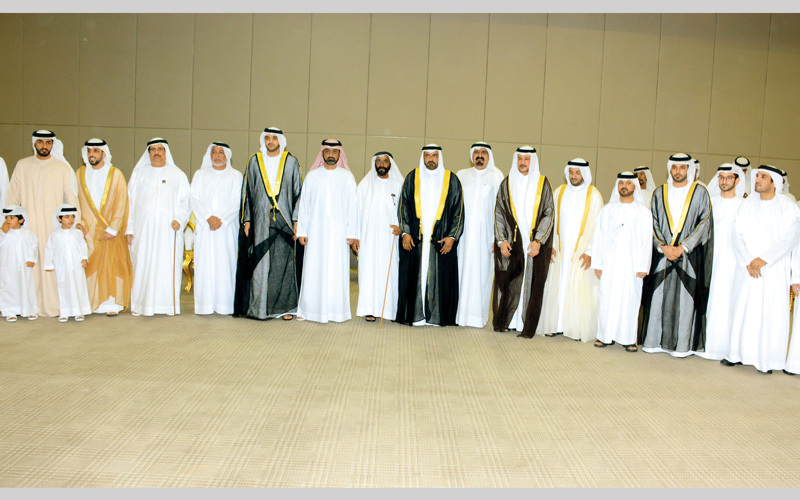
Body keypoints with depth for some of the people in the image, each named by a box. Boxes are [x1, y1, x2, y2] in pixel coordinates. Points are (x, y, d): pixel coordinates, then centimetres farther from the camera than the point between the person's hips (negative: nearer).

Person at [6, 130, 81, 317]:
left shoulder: (62, 168, 7)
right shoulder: (22, 166, 11)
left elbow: (71, 196, 6)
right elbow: (13, 195, 13)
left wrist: (76, 220, -1)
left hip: (53, 224, -1)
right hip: (28, 223, 2)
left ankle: (53, 305, 0)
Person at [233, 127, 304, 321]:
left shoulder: (291, 162, 6)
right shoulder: (254, 162, 9)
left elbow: (298, 192, 5)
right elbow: (247, 192, 10)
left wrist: (296, 220, -2)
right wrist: (246, 220, 4)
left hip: (284, 221, -1)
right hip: (260, 220, 1)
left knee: (284, 262, -1)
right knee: (259, 262, 1)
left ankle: (286, 306, 6)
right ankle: (257, 306, 10)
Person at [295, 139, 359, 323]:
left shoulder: (347, 177, 6)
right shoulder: (312, 176, 8)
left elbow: (353, 206, 3)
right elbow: (304, 204, 7)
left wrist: (352, 233, -4)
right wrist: (302, 231, 0)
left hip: (339, 232, -1)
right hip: (316, 230, 1)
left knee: (337, 270, 0)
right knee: (313, 269, 1)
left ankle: (336, 310, 8)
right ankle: (309, 308, 11)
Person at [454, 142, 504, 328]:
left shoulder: (496, 176, 5)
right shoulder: (462, 175, 13)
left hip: (485, 232, -2)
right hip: (463, 231, 2)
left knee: (481, 270, -1)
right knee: (461, 269, 1)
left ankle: (477, 315, 7)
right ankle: (459, 312, 9)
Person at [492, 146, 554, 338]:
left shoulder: (543, 184, 4)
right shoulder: (507, 183, 7)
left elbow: (548, 214, 0)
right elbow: (499, 213, 5)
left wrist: (538, 241, -10)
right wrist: (502, 240, -6)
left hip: (535, 243, -1)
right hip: (510, 243, 1)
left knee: (531, 283, 0)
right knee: (508, 282, 2)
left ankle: (526, 326, 7)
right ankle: (503, 321, 15)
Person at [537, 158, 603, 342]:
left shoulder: (594, 195, -3)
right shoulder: (560, 192, 8)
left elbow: (597, 226, -5)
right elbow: (552, 220, 10)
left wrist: (590, 252, -10)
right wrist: (550, 245, 1)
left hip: (581, 250, -3)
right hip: (560, 249, 3)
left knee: (580, 288, -1)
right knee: (557, 286, 4)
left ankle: (579, 328, 7)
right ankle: (556, 324, 12)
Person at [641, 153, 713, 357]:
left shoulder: (700, 192, 2)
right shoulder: (659, 193, 8)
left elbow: (704, 223, -3)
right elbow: (653, 222, 5)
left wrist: (683, 247, -12)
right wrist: (663, 246, -9)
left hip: (689, 255, -2)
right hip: (662, 254, 2)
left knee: (685, 298, -1)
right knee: (659, 296, 3)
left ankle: (682, 344, 8)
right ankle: (656, 340, 12)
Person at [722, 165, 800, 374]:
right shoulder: (748, 204, 7)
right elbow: (738, 234, 2)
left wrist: (764, 259, -15)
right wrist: (747, 261, -10)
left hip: (775, 269, -3)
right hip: (747, 268, 3)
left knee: (772, 313, -2)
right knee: (742, 308, 4)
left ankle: (767, 359, 6)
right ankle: (737, 353, 13)